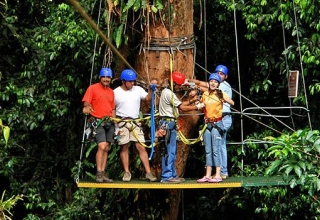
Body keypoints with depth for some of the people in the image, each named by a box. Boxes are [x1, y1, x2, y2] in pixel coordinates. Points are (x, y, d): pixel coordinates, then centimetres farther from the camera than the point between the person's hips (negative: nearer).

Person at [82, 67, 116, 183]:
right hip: (98, 121, -6)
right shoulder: (93, 88, -1)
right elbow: (86, 102, -9)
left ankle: (103, 174, 10)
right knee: (102, 146, -18)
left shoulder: (111, 92, 16)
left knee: (106, 149, 6)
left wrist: (114, 121, 15)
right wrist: (86, 108, -30)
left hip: (109, 122, 6)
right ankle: (99, 174, -13)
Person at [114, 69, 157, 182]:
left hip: (136, 122, 2)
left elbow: (148, 98, -4)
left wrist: (151, 88, -18)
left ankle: (148, 173, -1)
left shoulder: (138, 89, 6)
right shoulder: (116, 92, 0)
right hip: (122, 122, -1)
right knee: (124, 147, 4)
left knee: (141, 147, -2)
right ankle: (127, 172, 14)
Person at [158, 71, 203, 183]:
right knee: (169, 151, -9)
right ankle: (166, 177, -6)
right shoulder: (169, 93, -15)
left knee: (172, 151, 13)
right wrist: (197, 107, -10)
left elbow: (179, 104, 18)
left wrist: (191, 100, 9)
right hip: (168, 123, -11)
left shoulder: (167, 92, 18)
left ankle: (172, 175, 19)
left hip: (169, 124, 11)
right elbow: (183, 108, -17)